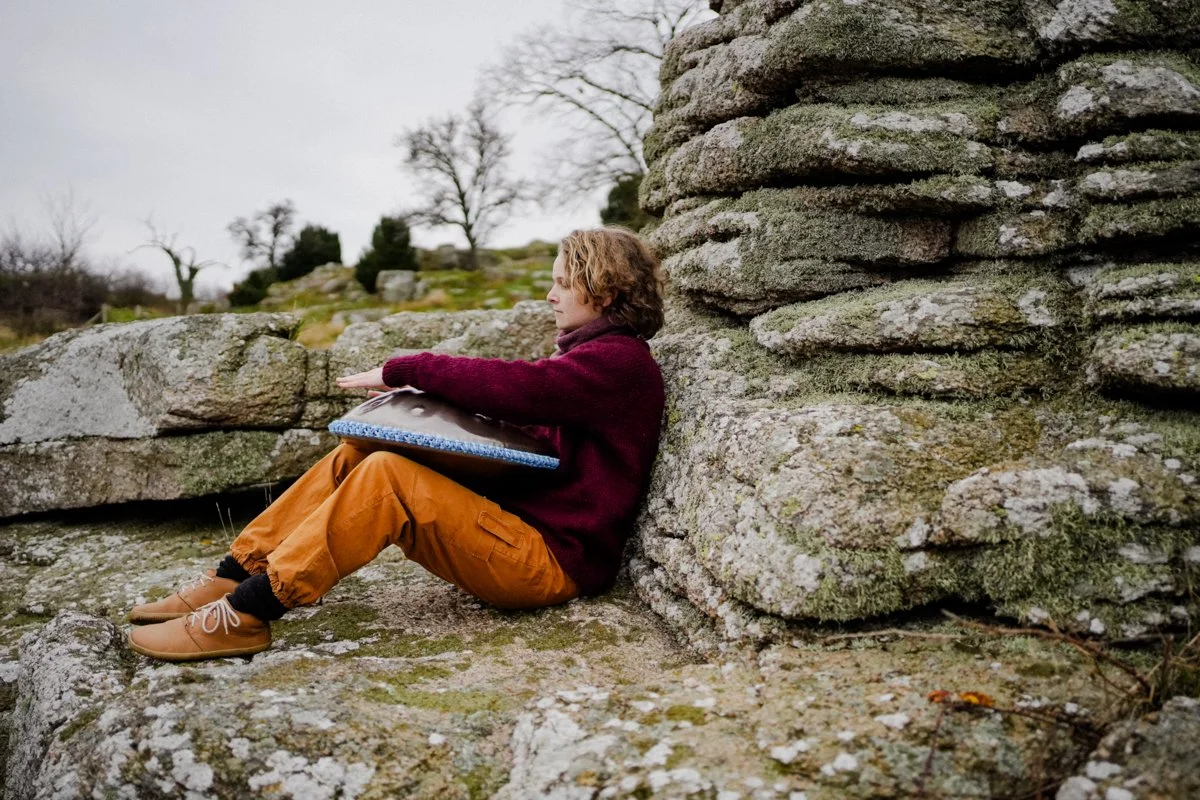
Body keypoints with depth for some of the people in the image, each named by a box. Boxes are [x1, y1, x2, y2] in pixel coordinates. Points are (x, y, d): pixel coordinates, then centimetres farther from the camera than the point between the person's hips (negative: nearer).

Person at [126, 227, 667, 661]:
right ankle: (231, 577, -1)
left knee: (386, 475, -27)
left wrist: (403, 371, -14)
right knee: (353, 457, 0)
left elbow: (515, 387, -23)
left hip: (553, 561, -9)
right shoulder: (586, 354, 22)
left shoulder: (619, 360, -10)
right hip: (514, 523, 9)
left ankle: (245, 615, -24)